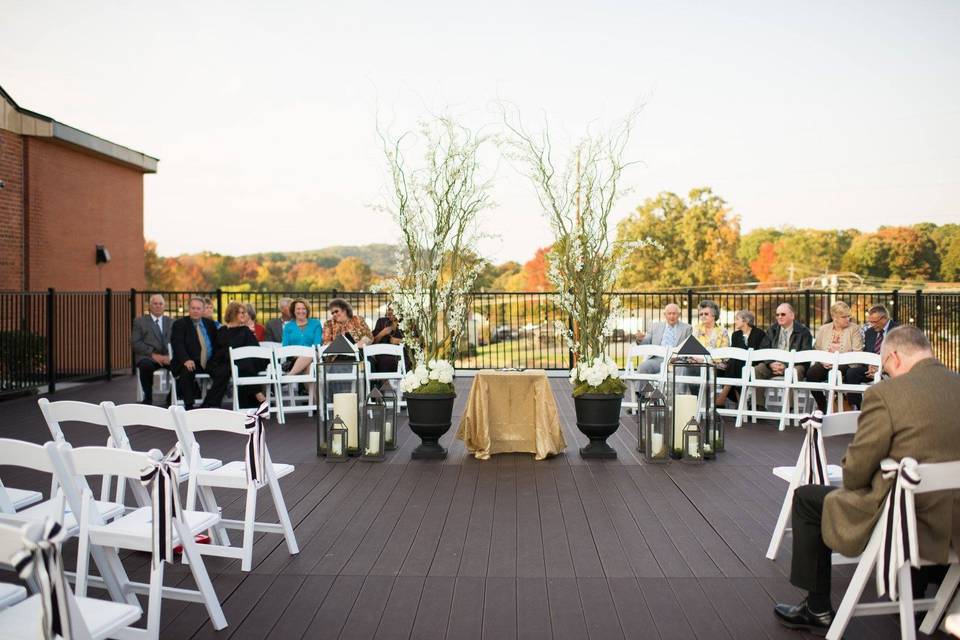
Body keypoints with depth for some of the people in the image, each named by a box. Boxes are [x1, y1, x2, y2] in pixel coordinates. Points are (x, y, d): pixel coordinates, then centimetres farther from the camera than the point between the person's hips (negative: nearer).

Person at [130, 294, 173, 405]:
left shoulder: (171, 322, 19)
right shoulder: (140, 321, 11)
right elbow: (135, 343, 0)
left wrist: (169, 356, -13)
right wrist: (153, 354, -14)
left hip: (167, 357, 2)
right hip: (147, 357, -2)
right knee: (146, 365, -37)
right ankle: (148, 398, -16)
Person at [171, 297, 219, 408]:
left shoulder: (210, 323, 18)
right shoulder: (179, 324, 4)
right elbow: (177, 345, -11)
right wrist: (186, 360, -30)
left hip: (210, 362, 4)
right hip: (190, 363, -4)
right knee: (186, 371, -36)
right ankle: (189, 405, -25)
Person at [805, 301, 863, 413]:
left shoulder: (854, 328, 5)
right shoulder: (824, 329, 14)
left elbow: (857, 352, -5)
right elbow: (817, 349, 13)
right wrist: (823, 361, -8)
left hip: (845, 365, -3)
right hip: (825, 364, 3)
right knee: (811, 373, -27)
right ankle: (822, 405, -6)